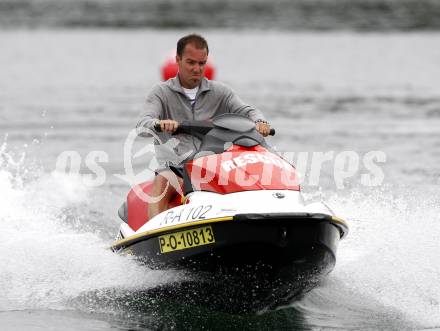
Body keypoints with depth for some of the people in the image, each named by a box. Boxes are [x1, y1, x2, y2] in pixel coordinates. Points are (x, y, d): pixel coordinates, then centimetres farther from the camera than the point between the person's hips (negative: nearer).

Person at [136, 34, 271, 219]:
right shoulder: (161, 93, 6)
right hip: (175, 167, -2)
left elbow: (246, 110, 6)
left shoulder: (219, 92, 15)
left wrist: (259, 121, -20)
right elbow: (142, 126, -8)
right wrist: (158, 124, -34)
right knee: (161, 183, -35)